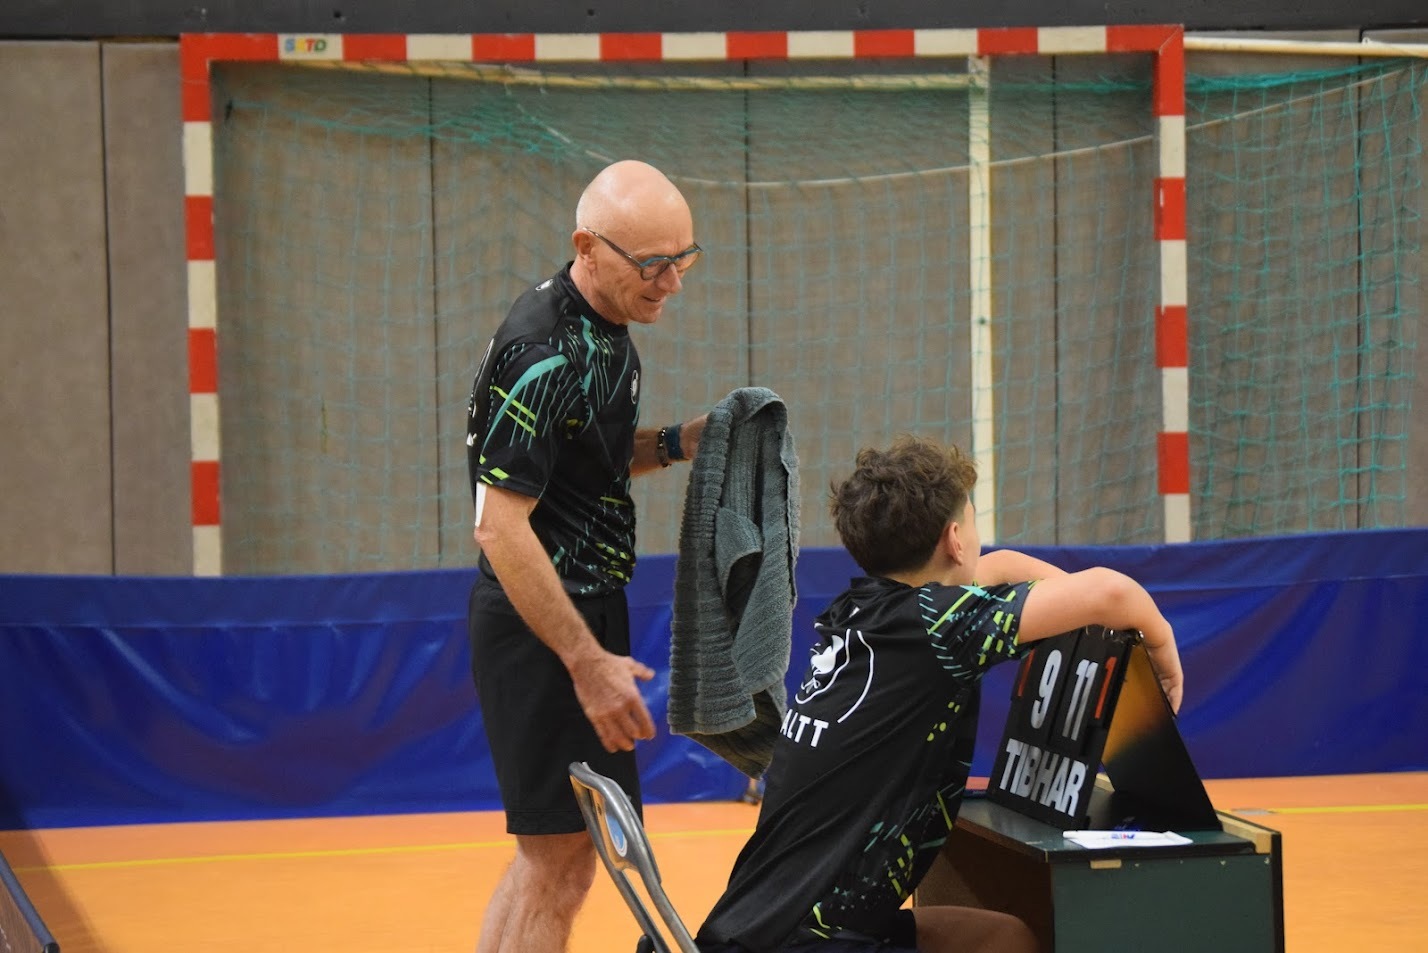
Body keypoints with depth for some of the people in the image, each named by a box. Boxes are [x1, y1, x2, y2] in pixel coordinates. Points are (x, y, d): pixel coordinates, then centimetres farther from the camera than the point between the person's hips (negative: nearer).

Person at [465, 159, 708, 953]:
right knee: (561, 865, -5)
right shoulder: (546, 355, -22)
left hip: (584, 610, 10)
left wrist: (676, 443, 2)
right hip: (542, 625, -10)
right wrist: (588, 663, -24)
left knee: (549, 857, 18)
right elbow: (501, 527, -24)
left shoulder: (605, 326, 8)